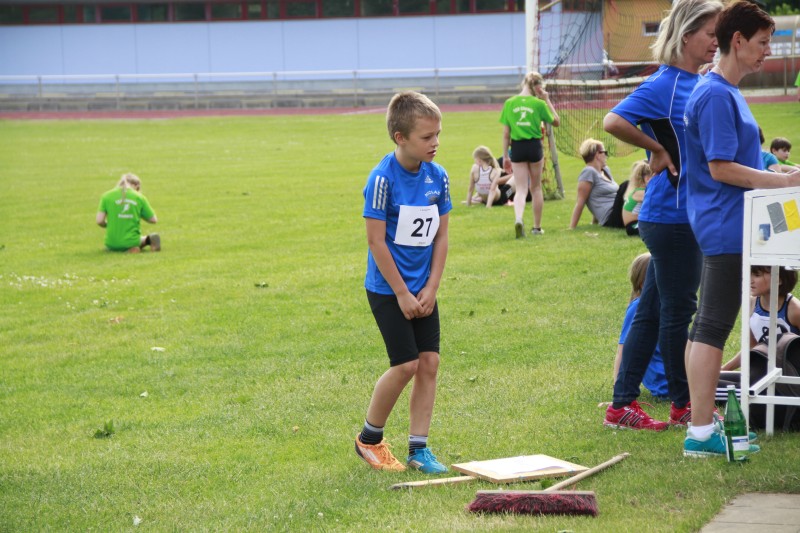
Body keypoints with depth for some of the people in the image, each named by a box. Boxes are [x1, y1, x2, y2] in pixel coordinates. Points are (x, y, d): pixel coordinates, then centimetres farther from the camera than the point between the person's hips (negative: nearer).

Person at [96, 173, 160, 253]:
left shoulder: (107, 196, -5)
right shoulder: (139, 197, -2)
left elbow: (99, 221, -10)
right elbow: (153, 220, 3)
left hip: (112, 244, -2)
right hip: (131, 242, 2)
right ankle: (147, 240, -1)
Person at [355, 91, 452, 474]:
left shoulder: (438, 176, 0)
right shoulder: (383, 179, -18)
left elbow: (441, 235, 5)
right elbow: (376, 240, -16)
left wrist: (431, 288, -2)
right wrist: (402, 293, -14)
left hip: (423, 288, 6)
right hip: (387, 288, -6)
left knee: (430, 362, 1)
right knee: (406, 364, -8)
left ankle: (419, 448, 10)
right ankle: (369, 438, 13)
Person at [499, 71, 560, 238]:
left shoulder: (509, 103, 0)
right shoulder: (539, 103, -7)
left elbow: (506, 133, 3)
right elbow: (556, 121, 7)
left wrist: (505, 156, 9)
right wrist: (547, 100, 8)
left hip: (516, 148, 1)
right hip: (534, 146, -1)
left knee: (521, 189, 3)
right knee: (536, 188, 15)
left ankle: (518, 219, -25)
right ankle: (537, 227, 22)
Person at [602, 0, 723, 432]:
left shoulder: (699, 84, 12)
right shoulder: (664, 85, -14)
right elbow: (613, 121, -25)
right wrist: (658, 150, -15)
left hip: (685, 216, 9)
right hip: (671, 215, -9)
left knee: (652, 312, 11)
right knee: (677, 311, 2)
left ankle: (623, 404, 16)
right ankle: (683, 406, 14)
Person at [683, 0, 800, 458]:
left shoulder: (726, 92, 15)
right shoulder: (716, 96, -16)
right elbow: (721, 168, -20)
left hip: (723, 226, 11)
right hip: (725, 226, -11)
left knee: (708, 325, 13)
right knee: (714, 325, -8)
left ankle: (703, 419, 19)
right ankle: (701, 433, -7)